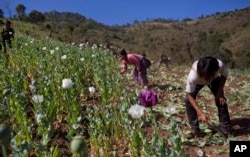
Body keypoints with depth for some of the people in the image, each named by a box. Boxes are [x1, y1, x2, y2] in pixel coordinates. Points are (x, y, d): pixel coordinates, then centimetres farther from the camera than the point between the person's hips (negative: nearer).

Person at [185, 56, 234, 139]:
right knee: (188, 100, -17)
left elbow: (224, 75, -16)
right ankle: (195, 129, -4)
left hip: (214, 79, 1)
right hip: (197, 81, -1)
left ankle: (226, 128, 6)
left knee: (221, 100, -12)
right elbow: (189, 95, -35)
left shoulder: (220, 65, -42)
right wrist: (201, 113, -42)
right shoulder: (193, 76, -47)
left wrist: (220, 92, -23)